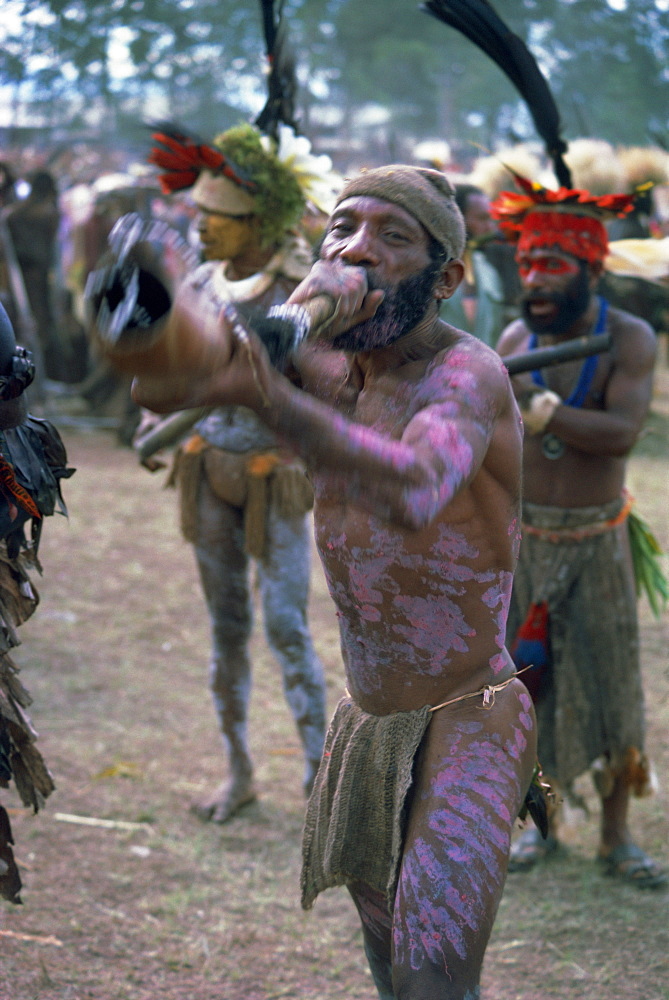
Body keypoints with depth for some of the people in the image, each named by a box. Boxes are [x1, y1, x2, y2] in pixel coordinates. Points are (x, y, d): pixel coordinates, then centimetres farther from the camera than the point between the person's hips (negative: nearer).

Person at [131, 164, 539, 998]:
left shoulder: (466, 373, -22)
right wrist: (292, 322, -35)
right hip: (367, 720, 8)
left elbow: (413, 495, -45)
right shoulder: (327, 367, -1)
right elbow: (158, 389, -18)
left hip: (467, 723, -8)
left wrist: (266, 393, -60)